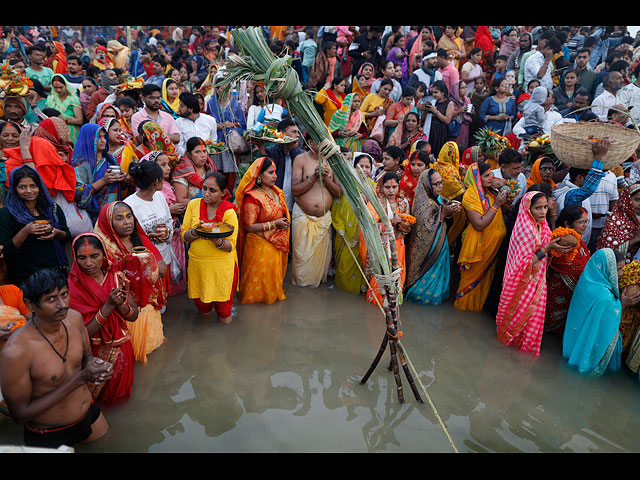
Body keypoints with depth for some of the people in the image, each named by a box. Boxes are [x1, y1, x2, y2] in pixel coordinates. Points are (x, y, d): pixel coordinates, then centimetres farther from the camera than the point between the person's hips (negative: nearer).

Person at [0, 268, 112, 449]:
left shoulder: (74, 317, -12)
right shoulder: (15, 352, -30)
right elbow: (20, 414, -23)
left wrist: (94, 364, -21)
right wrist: (80, 378, -30)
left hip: (90, 414, 6)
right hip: (49, 438, -5)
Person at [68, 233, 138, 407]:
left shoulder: (117, 277, -9)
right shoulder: (72, 287, -19)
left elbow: (134, 316, -6)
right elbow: (83, 333, -20)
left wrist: (120, 304, -27)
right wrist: (108, 306, -31)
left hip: (121, 348, 3)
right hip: (93, 354, -3)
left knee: (119, 390, 20)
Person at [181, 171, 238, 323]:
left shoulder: (229, 212, -10)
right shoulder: (194, 204, -1)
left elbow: (230, 246, -12)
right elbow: (184, 235, 1)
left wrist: (217, 240, -33)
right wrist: (195, 231, -21)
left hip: (222, 264, -2)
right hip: (197, 262, 3)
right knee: (202, 309, 16)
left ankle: (224, 314, 43)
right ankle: (206, 308, 51)